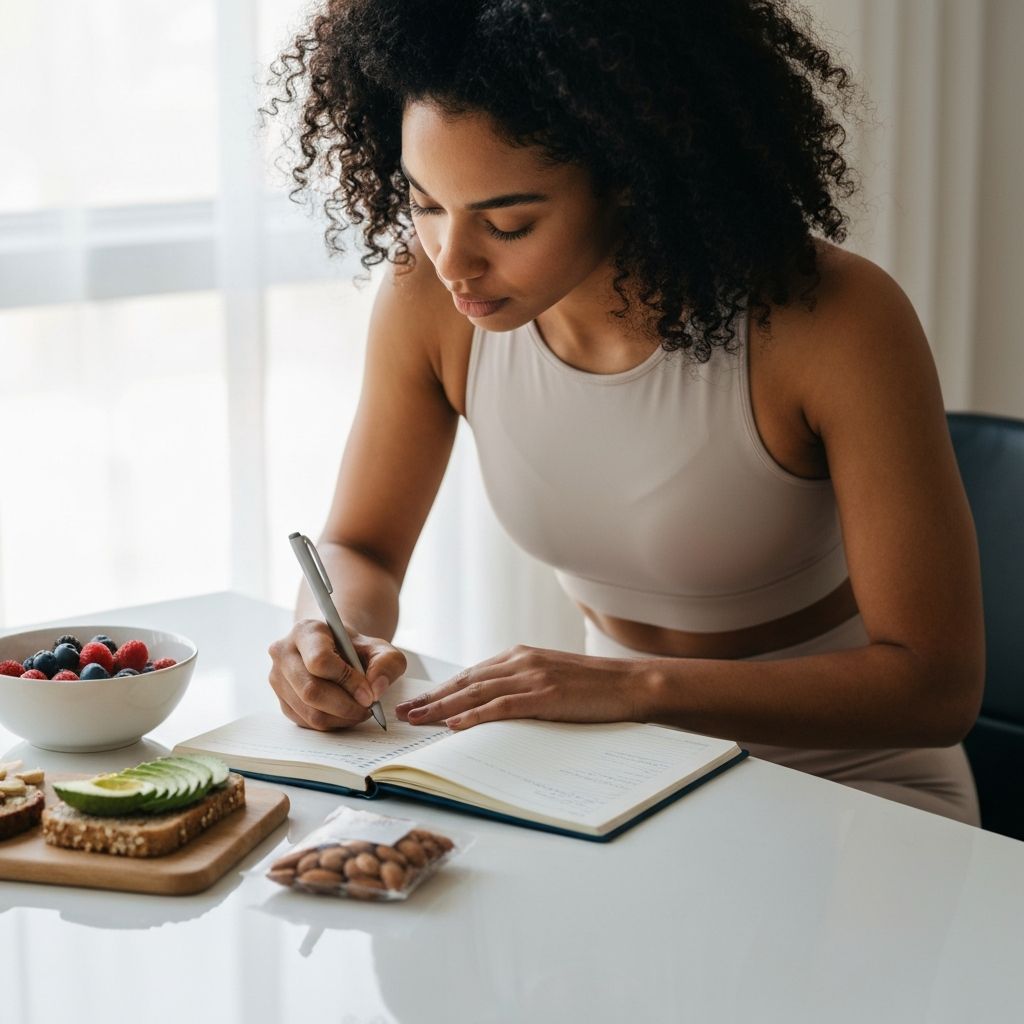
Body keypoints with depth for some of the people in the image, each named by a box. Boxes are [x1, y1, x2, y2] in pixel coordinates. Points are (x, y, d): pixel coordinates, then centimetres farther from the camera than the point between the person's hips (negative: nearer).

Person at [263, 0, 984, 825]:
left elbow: (936, 685, -22)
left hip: (850, 784, -3)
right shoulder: (431, 298, -13)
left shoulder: (837, 319, -25)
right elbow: (359, 551, 2)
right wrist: (332, 636, -22)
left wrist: (632, 685, -31)